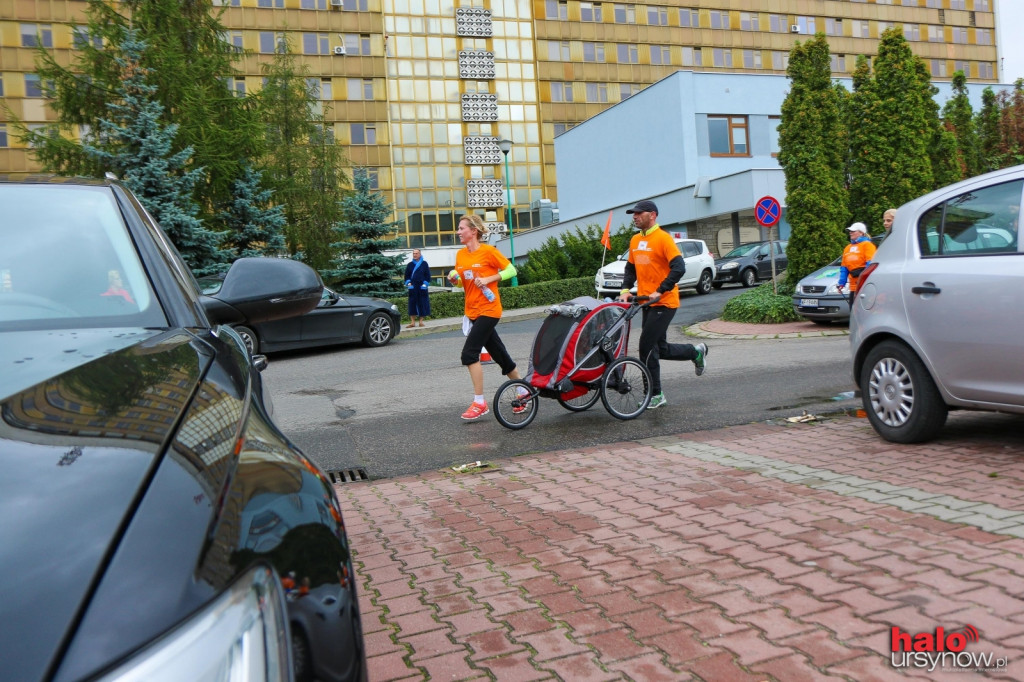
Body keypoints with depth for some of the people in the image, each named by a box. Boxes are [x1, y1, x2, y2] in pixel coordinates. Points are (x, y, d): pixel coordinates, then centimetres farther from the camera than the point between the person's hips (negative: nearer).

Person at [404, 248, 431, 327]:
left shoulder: (424, 264, 4)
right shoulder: (410, 264, 9)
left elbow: (427, 275, 5)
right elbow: (407, 275, 14)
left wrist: (426, 283, -5)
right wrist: (408, 282, 1)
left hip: (422, 287, -1)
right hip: (413, 287, 1)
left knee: (422, 303, 0)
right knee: (412, 303, -1)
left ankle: (421, 321, 7)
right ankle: (413, 322, 4)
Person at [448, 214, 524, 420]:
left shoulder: (488, 251, -10)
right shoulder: (460, 255, 9)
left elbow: (511, 270, -7)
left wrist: (488, 279, -17)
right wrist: (454, 279, -2)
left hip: (488, 310, -7)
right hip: (472, 311, 7)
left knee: (469, 353, -15)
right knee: (500, 354, 13)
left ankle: (479, 403, -8)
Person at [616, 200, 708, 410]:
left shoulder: (663, 238, -11)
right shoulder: (635, 240, 12)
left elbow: (678, 268, -19)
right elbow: (631, 267, 20)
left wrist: (659, 292, -24)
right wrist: (626, 290, 4)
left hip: (664, 302, -8)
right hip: (647, 302, 8)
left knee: (646, 347, -9)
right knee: (660, 349, 13)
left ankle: (655, 395, 3)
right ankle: (696, 352, 36)